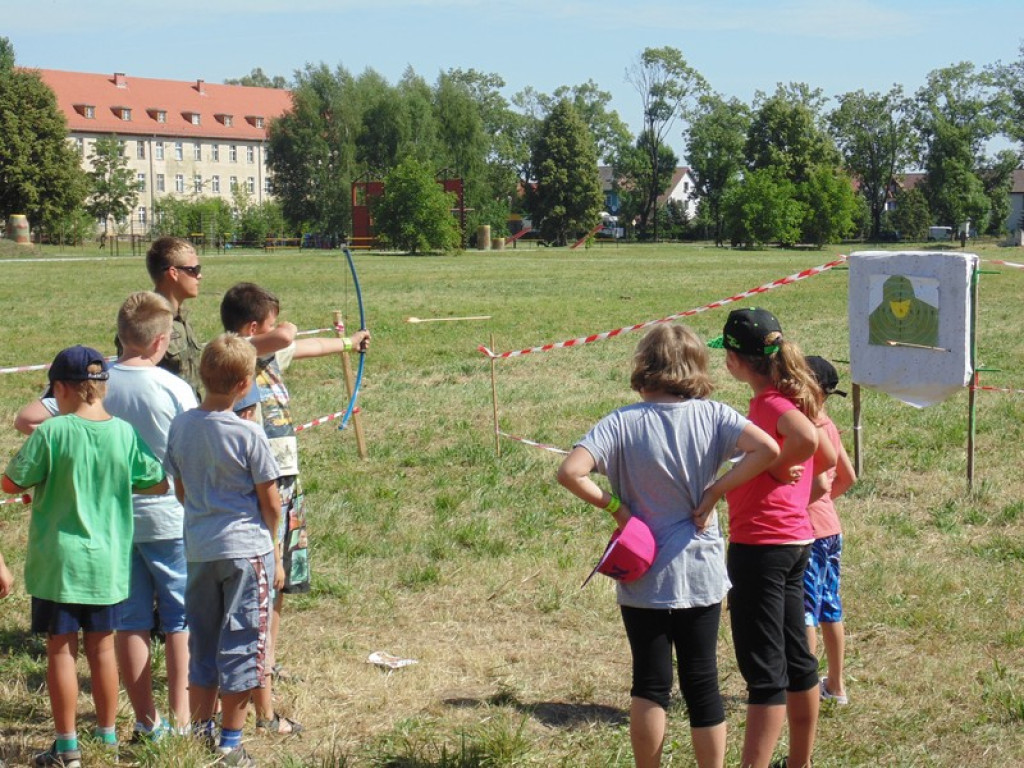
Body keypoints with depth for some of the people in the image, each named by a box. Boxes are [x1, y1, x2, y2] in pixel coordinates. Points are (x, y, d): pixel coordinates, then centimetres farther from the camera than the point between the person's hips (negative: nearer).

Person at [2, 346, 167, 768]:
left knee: (61, 650, 5)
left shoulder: (51, 432, -14)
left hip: (58, 559, -4)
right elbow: (158, 483, 5)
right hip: (107, 559, 4)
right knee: (102, 647, 15)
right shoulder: (125, 433, -4)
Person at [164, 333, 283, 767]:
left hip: (198, 548, 5)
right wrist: (274, 549, 7)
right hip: (246, 548, -5)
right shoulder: (248, 435, -15)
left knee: (202, 643, 16)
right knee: (241, 647, 4)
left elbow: (180, 490, 11)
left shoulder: (180, 426, 0)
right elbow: (271, 503, -8)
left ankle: (200, 732, 23)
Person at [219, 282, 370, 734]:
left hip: (286, 486, 10)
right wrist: (272, 337, -9)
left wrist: (350, 342, 47)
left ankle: (268, 663, 43)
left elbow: (305, 348, 29)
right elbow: (287, 337, -35)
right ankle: (263, 710, -8)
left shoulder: (269, 357, 10)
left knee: (280, 579, 24)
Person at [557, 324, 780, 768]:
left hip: (643, 579, -1)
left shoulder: (622, 423, -11)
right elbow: (767, 449, -18)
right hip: (701, 573, 1)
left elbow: (570, 472, -24)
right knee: (702, 682, 11)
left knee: (650, 684, 10)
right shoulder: (712, 415, -6)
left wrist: (614, 505, -10)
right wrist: (714, 492, -10)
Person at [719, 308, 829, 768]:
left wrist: (777, 469, -20)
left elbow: (806, 439, -36)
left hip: (760, 545, -10)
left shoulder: (769, 402, -16)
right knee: (795, 661, 19)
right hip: (795, 540, 10)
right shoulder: (792, 395, 11)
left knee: (764, 671, -7)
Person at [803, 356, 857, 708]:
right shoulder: (827, 426, 8)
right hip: (831, 530, 9)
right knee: (830, 607, 16)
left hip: (810, 532, -9)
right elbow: (848, 477, 16)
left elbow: (821, 483, -26)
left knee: (804, 612, -2)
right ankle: (835, 685, 26)